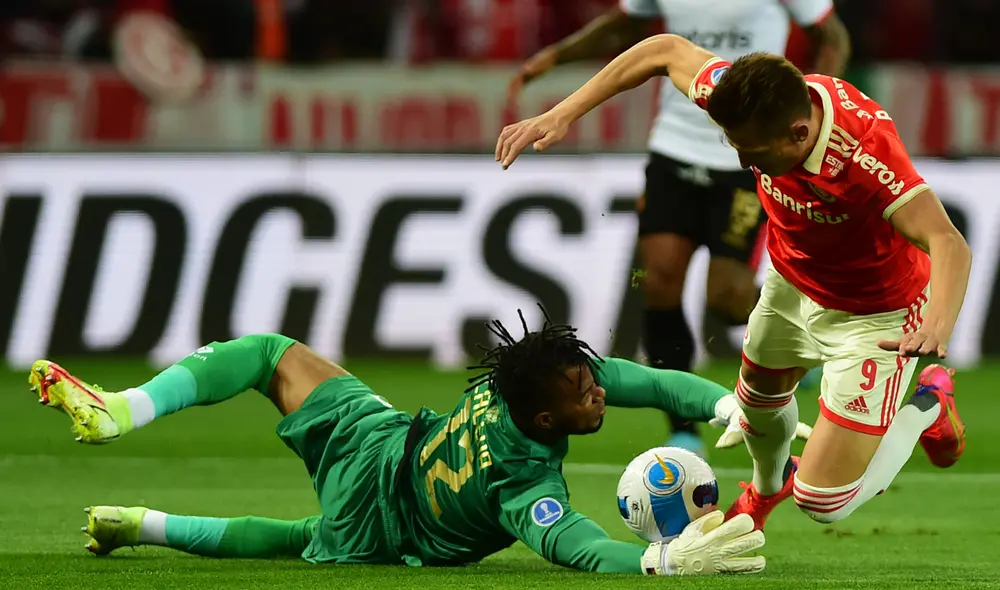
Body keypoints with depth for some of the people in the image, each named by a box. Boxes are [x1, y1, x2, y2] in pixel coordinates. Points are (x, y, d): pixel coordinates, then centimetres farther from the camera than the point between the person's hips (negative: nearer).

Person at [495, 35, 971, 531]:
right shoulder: (755, 105, -25)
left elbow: (949, 245, -49)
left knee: (824, 504, -5)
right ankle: (767, 487, 65)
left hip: (874, 317, -6)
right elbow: (666, 51, -8)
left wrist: (937, 326, -69)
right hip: (791, 285, 6)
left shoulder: (866, 152, -42)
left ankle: (927, 408, 22)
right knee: (760, 397, 30)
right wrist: (561, 115, -10)